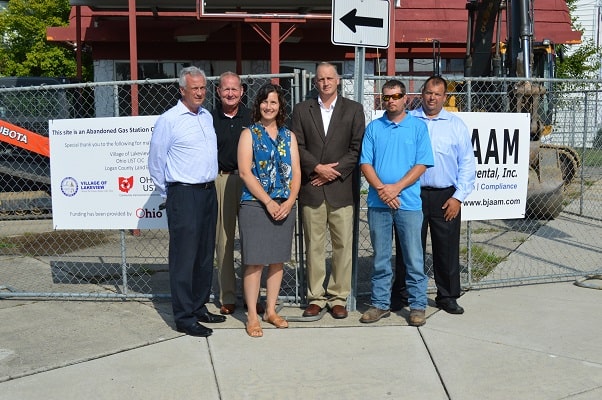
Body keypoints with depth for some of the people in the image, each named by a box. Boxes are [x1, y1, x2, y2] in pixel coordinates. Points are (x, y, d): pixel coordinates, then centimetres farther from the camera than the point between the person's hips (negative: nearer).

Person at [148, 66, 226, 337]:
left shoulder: (207, 117, 13)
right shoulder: (168, 120, -8)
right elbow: (155, 162, -3)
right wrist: (169, 193, 5)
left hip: (209, 192, 7)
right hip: (184, 194, -7)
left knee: (205, 255, 13)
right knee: (184, 257, -4)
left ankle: (199, 307, 26)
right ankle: (184, 318, 4)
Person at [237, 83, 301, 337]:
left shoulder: (289, 136, 12)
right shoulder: (249, 134, 2)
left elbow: (296, 172, 7)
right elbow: (245, 172, -7)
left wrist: (289, 201, -8)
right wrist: (268, 202, -13)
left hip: (284, 206, 4)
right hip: (255, 205, -4)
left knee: (278, 260, 9)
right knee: (254, 261, -3)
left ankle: (271, 311, 22)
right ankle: (252, 316, 6)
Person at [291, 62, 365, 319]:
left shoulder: (353, 109, 7)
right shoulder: (302, 110, 11)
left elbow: (357, 148, 0)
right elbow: (297, 146, 3)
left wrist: (334, 170, -9)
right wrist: (317, 168, -10)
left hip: (341, 188, -1)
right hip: (311, 189, 1)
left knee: (343, 245, 1)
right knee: (313, 245, 5)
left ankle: (338, 297, 12)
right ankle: (315, 297, 15)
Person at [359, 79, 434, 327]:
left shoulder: (418, 127, 4)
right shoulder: (373, 128, 9)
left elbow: (422, 164, -3)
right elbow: (365, 163, 3)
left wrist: (396, 188, -13)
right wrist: (381, 188, -12)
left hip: (408, 202, -2)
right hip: (378, 203, 2)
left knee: (414, 258, 2)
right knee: (380, 258, 10)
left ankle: (417, 306, 13)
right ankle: (380, 304, 20)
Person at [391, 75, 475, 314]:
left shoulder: (456, 125, 9)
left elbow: (466, 164, 7)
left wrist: (458, 197, -2)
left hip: (446, 198, 1)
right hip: (413, 194, -1)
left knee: (447, 250, 7)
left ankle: (447, 296, 21)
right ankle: (400, 295, 17)